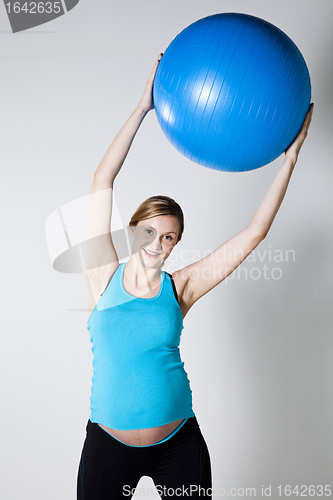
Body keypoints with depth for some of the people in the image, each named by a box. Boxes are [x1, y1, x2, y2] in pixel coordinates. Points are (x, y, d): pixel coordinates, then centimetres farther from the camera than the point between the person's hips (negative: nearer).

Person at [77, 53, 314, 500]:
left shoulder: (179, 288, -4)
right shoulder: (105, 277, -5)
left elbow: (253, 234, -6)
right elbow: (103, 181, -10)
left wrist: (290, 157, -7)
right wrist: (143, 108, -11)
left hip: (178, 444, 1)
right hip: (108, 445, 0)